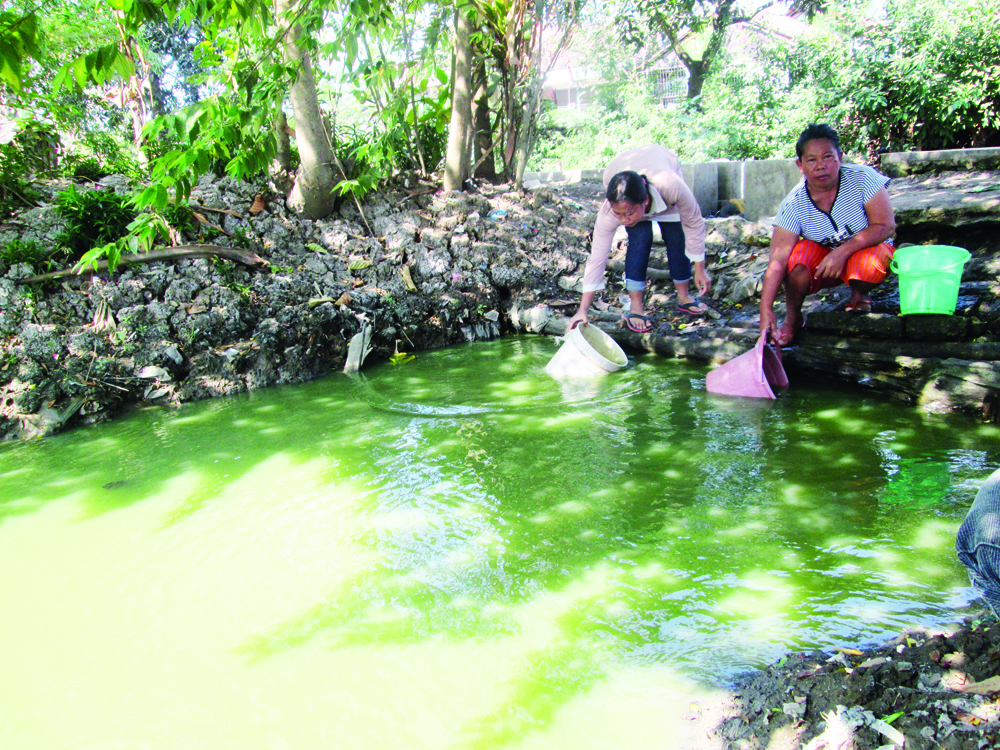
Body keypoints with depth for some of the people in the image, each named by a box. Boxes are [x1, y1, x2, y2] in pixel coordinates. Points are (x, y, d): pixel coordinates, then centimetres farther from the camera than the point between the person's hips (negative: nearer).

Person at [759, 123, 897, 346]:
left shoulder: (862, 178, -21)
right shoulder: (794, 205, -21)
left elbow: (886, 226, -21)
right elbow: (777, 260, -28)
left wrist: (843, 252, -36)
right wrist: (766, 310, -39)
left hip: (868, 247, -1)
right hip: (823, 258, 1)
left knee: (870, 265, -35)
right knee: (799, 253, -30)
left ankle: (859, 294, 3)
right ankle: (793, 318, -7)